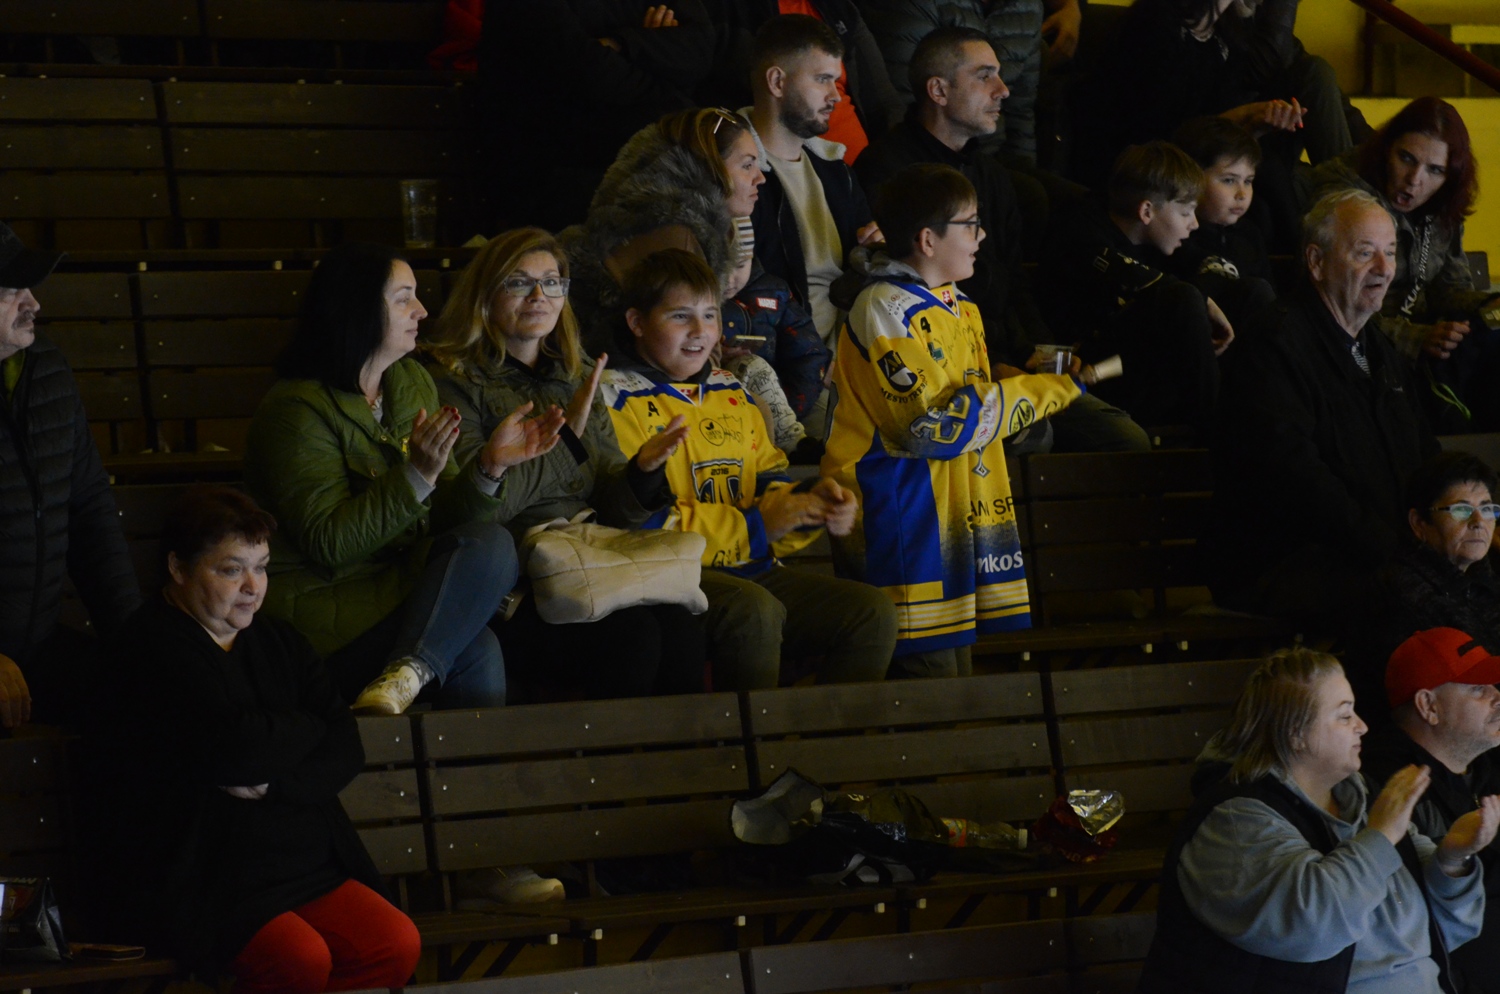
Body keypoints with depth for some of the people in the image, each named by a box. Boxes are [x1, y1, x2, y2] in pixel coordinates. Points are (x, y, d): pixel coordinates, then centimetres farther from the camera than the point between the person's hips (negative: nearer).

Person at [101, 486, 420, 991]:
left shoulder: (277, 642, 18)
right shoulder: (150, 649, -6)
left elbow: (347, 752, 7)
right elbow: (236, 746, -20)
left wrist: (272, 785, -13)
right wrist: (309, 730, 2)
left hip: (306, 868, 7)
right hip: (200, 882, -7)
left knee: (397, 944, -19)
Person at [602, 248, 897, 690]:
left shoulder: (731, 393, 23)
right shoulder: (618, 400, -3)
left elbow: (769, 479, 26)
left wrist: (811, 502, 0)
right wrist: (755, 525, -15)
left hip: (754, 570, 8)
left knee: (872, 612, -8)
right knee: (755, 610, -37)